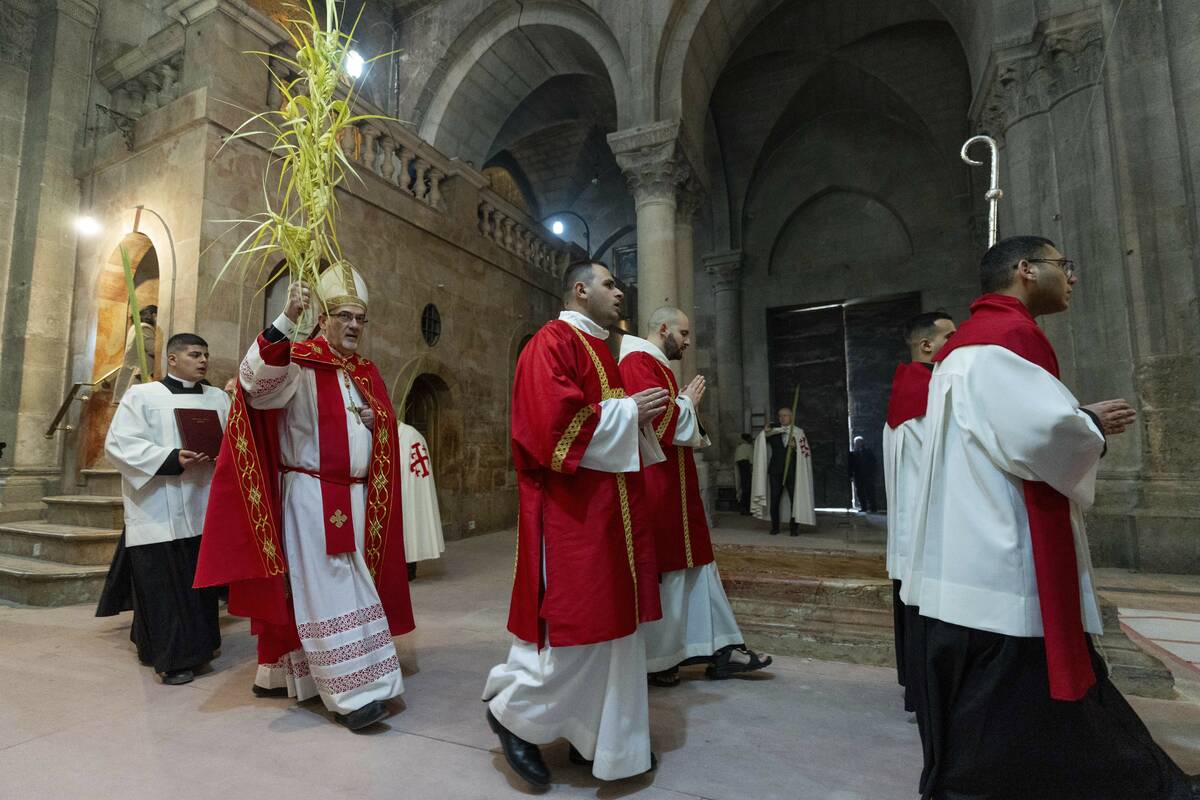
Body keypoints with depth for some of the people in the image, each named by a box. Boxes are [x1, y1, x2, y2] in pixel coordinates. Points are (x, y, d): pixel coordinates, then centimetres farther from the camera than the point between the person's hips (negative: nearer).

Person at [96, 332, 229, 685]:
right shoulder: (141, 395, 1)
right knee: (163, 583, -1)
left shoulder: (219, 398, 13)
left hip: (202, 507, 4)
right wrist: (172, 459, -21)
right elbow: (120, 444, -8)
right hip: (157, 510, -4)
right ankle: (173, 656, 9)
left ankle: (196, 644, 26)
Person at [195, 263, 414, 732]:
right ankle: (353, 694, 4)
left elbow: (385, 424, 20)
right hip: (311, 496, -7)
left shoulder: (366, 374, 13)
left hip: (354, 498, 7)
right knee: (327, 593, -2)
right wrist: (287, 320, -38)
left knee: (305, 589, 17)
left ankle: (277, 674, 33)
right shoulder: (298, 363, -8)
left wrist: (374, 419, -3)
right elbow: (257, 380, -28)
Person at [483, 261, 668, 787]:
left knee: (611, 620, 13)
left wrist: (640, 417, 6)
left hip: (608, 504, 10)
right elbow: (554, 417, -22)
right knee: (572, 621, -3)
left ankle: (600, 738, 27)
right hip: (570, 506, -10)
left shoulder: (599, 349, 20)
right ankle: (512, 710, 22)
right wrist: (627, 412, -14)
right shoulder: (552, 342, -9)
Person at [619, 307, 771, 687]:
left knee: (692, 564, 12)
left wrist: (687, 403, 8)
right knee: (657, 570, 0)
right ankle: (652, 660, 15)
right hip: (654, 484, -11)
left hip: (674, 485, 11)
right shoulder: (637, 363, -12)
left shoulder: (659, 367, 20)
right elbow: (659, 420, -22)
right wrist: (688, 402, -6)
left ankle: (719, 650, 21)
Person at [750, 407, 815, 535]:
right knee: (774, 500, 1)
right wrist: (765, 433, -15)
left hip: (793, 471, -1)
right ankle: (775, 527, 10)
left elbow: (807, 451, 2)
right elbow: (761, 445, 3)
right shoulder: (774, 431, 9)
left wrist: (796, 447, -16)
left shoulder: (799, 432, 4)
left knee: (795, 500, 0)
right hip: (776, 471, 2)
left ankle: (794, 528, 11)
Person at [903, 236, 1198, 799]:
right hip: (1005, 570, -10)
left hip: (971, 560, 10)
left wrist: (1082, 424, 15)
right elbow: (1045, 430, -27)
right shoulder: (1006, 334, -13)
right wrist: (1091, 425, -6)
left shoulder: (968, 343, 18)